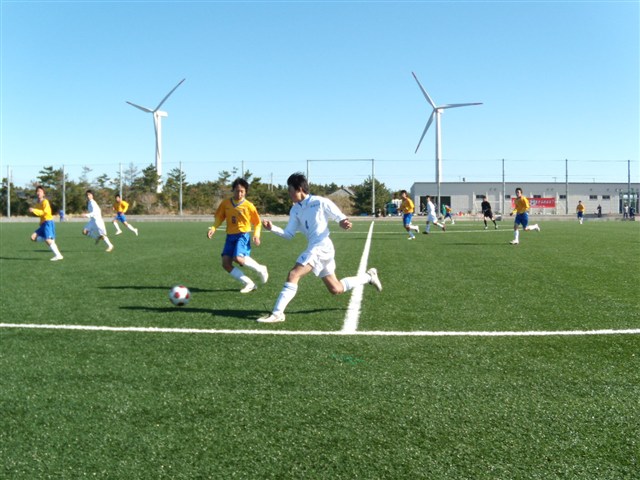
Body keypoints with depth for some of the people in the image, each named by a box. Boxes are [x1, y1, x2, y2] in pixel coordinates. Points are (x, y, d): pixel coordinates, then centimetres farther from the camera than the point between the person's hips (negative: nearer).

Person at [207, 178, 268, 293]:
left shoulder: (249, 206, -5)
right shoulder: (225, 203, 3)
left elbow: (257, 223, 4)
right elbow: (219, 218, 12)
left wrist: (256, 235, -12)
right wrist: (213, 228, -5)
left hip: (243, 235, -5)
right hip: (230, 236, 5)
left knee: (238, 258, -28)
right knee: (226, 263, -7)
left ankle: (260, 269, -1)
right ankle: (248, 283, 4)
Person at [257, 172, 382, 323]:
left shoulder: (320, 202, -8)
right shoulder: (295, 210, 12)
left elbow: (340, 217, -2)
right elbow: (289, 234, 11)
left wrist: (343, 223, -25)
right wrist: (273, 228, -5)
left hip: (321, 247, -8)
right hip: (314, 249, 8)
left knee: (293, 275, -20)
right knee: (336, 289, 16)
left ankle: (277, 314, -19)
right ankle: (369, 276, 35)